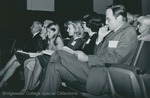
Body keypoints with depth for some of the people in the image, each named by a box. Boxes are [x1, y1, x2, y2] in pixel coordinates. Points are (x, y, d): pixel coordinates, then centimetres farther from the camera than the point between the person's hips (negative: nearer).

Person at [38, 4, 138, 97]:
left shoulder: (129, 31, -6)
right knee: (55, 67, -4)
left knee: (58, 55, -14)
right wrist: (100, 38, 1)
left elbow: (115, 58, -18)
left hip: (104, 73, -8)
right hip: (93, 67, 8)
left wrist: (87, 58, -12)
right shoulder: (111, 31, 17)